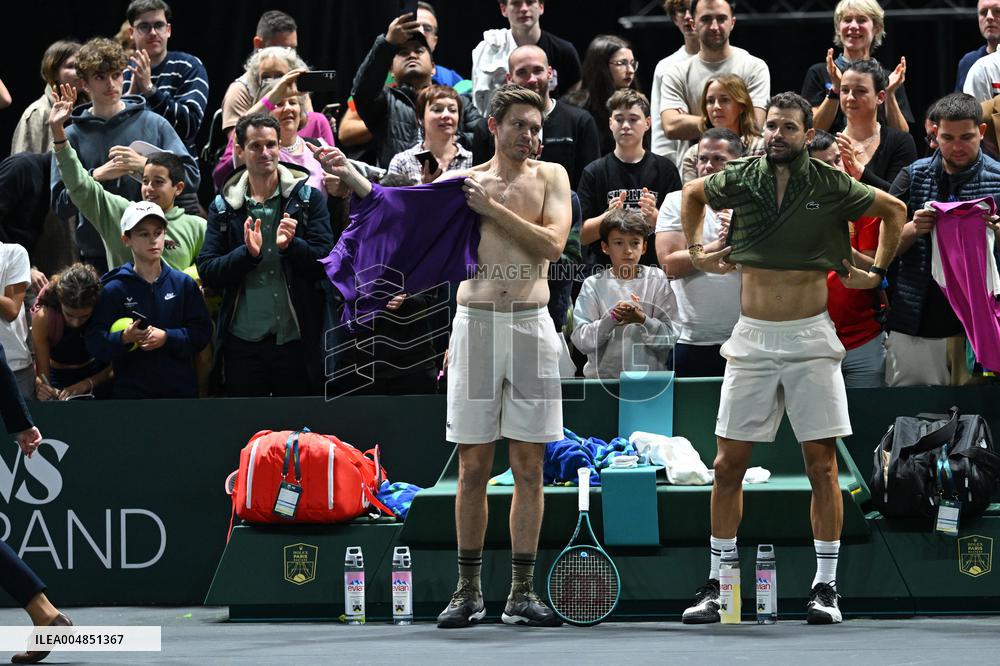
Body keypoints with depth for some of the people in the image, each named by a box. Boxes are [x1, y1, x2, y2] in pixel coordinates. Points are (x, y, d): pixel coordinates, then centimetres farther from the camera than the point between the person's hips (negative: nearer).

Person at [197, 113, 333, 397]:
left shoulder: (308, 198, 4)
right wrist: (248, 253, -17)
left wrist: (291, 245, -21)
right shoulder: (223, 206, 6)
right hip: (243, 340, 1)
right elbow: (207, 273, 0)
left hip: (296, 340, -1)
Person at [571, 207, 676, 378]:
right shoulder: (593, 285, 7)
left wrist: (642, 320, -14)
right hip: (603, 376, 0)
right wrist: (611, 319, -15)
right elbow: (581, 340, -2)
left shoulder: (656, 279, 8)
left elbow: (670, 337, 2)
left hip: (649, 376, 0)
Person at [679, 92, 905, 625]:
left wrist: (876, 272, 10)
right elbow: (691, 193, 22)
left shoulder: (830, 186, -4)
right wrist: (695, 250, 18)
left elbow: (894, 209, 13)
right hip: (752, 339, 2)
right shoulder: (739, 180, 0)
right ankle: (715, 584, 8)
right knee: (729, 464, 1)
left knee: (822, 465, -2)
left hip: (810, 339, -1)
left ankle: (825, 586, 4)